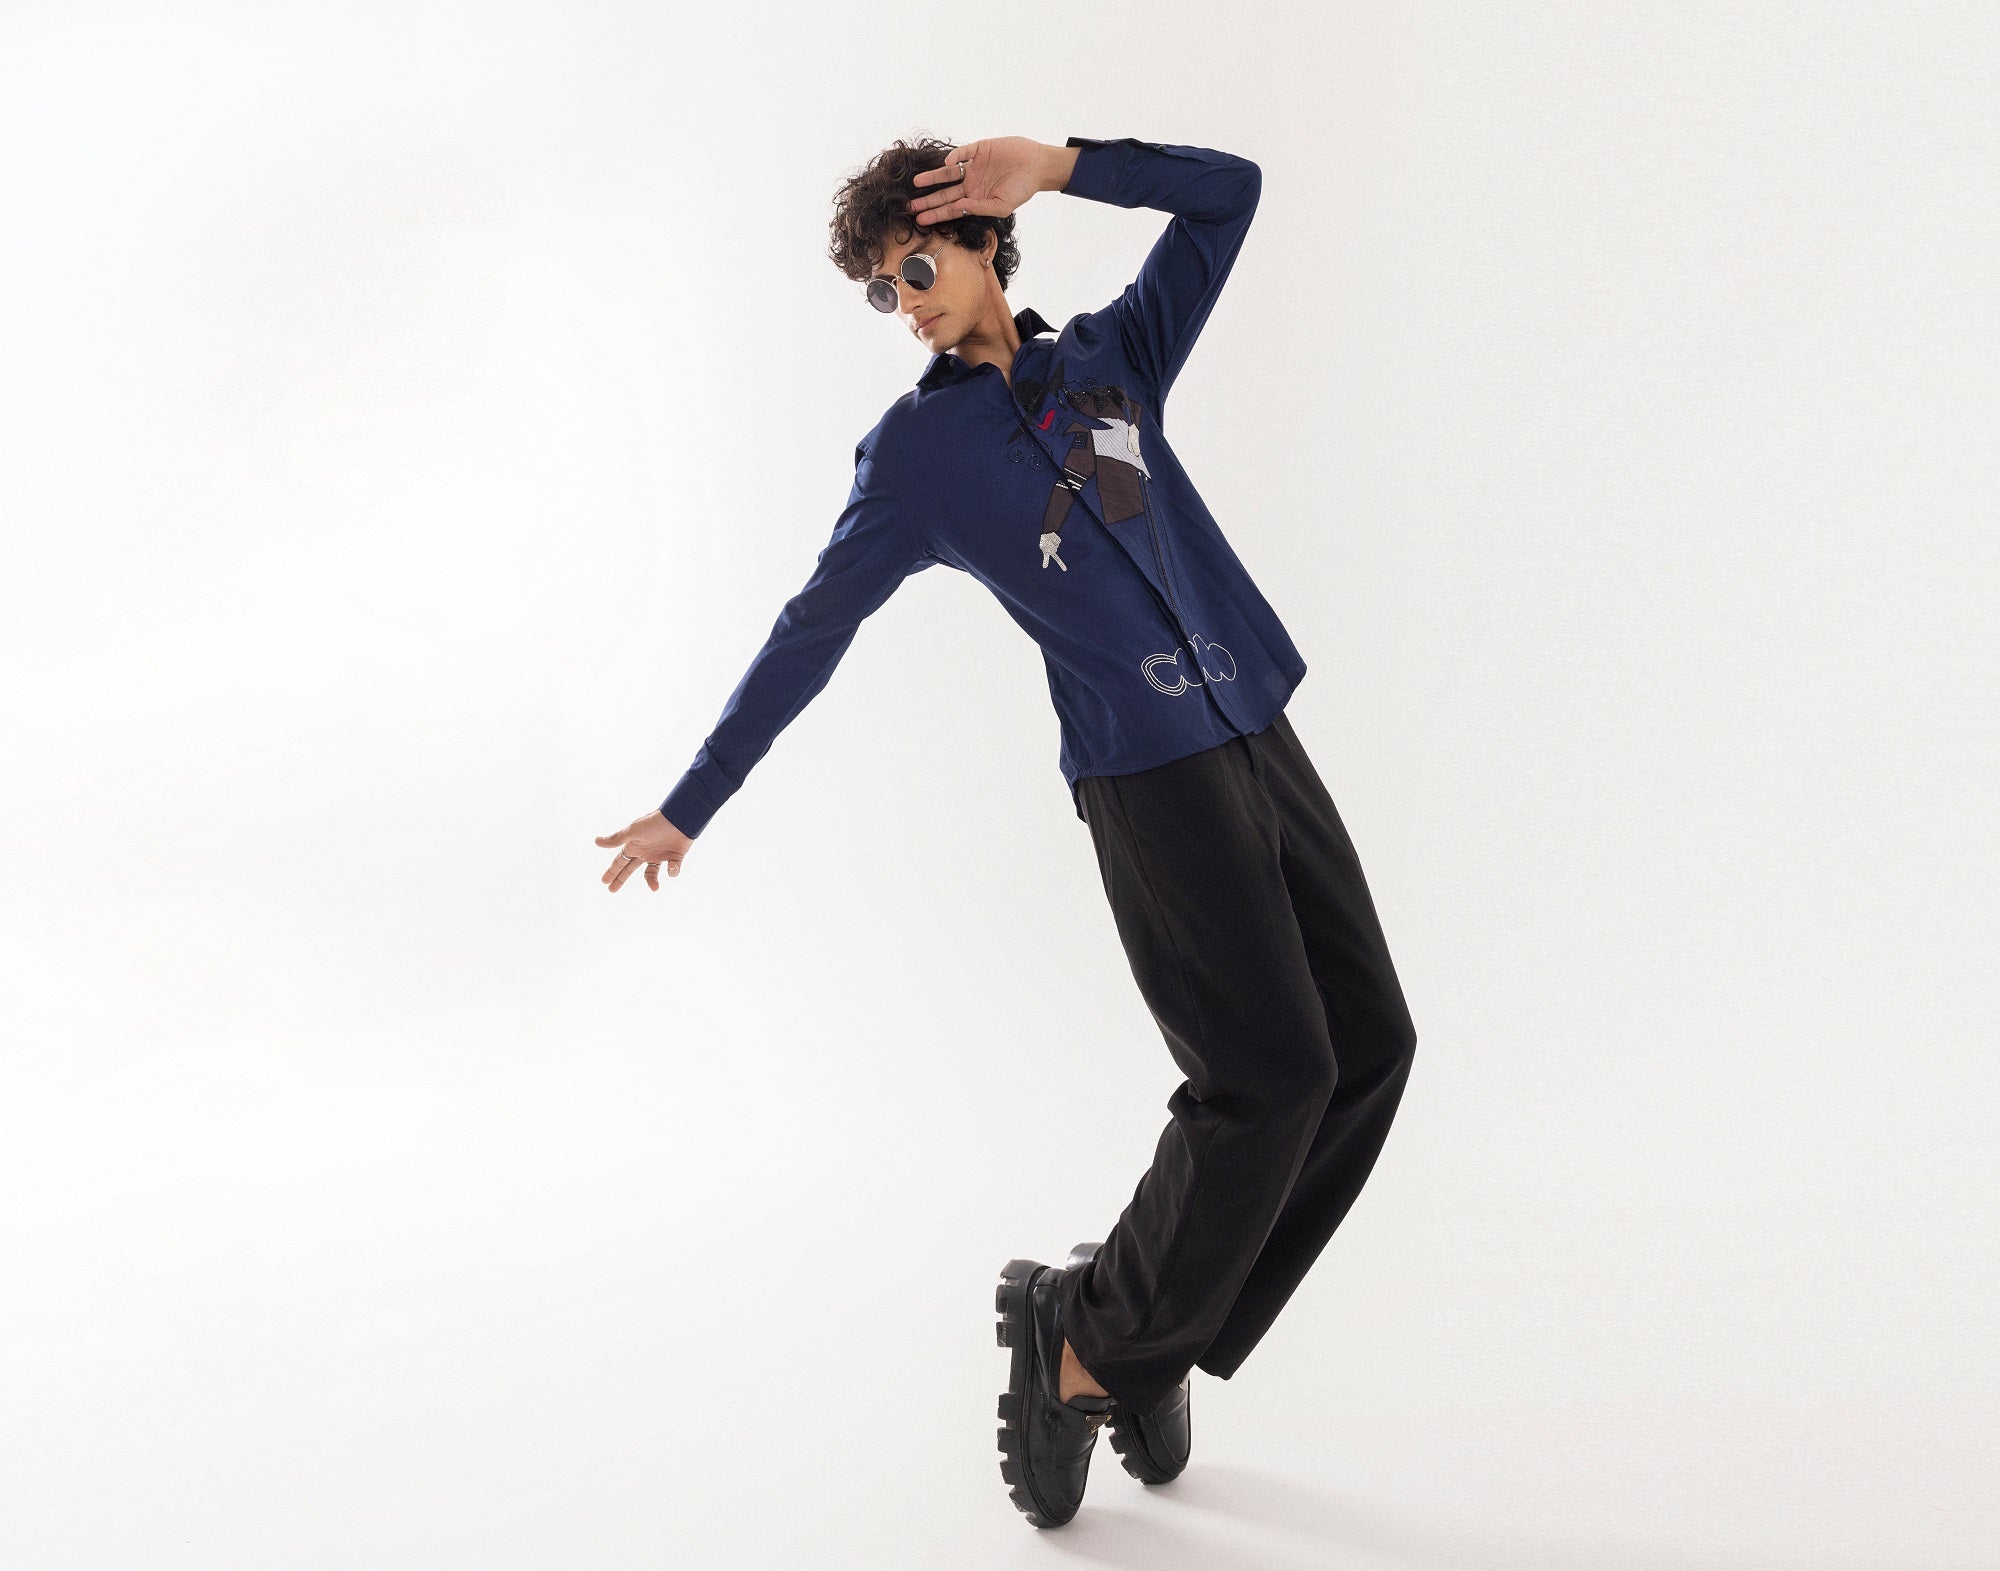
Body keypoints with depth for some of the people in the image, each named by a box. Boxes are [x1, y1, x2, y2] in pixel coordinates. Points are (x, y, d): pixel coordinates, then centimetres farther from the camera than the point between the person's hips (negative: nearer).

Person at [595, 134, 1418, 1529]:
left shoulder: (1111, 358, 14)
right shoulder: (916, 449, 3)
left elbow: (1229, 192, 14)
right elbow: (811, 633, 5)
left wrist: (1059, 165, 2)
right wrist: (690, 806, 6)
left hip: (1261, 739, 6)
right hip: (1148, 774, -6)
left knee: (1369, 1045, 3)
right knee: (1268, 1072, -15)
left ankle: (1147, 1340, 12)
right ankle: (1091, 1338, 4)